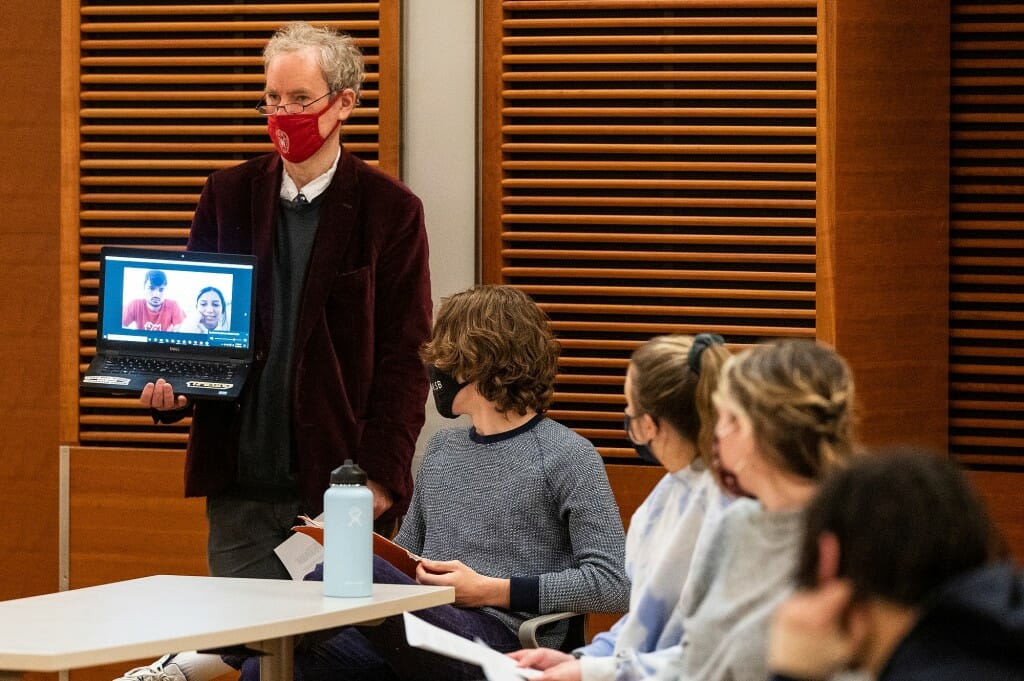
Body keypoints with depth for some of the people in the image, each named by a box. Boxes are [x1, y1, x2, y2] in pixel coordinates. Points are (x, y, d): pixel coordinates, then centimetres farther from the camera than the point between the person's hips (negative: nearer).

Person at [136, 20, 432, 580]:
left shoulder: (390, 209, 1)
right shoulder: (228, 195, 11)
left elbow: (404, 359, -1)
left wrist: (380, 477, -10)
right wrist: (172, 389, -5)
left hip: (336, 487, -3)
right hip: (240, 486, 3)